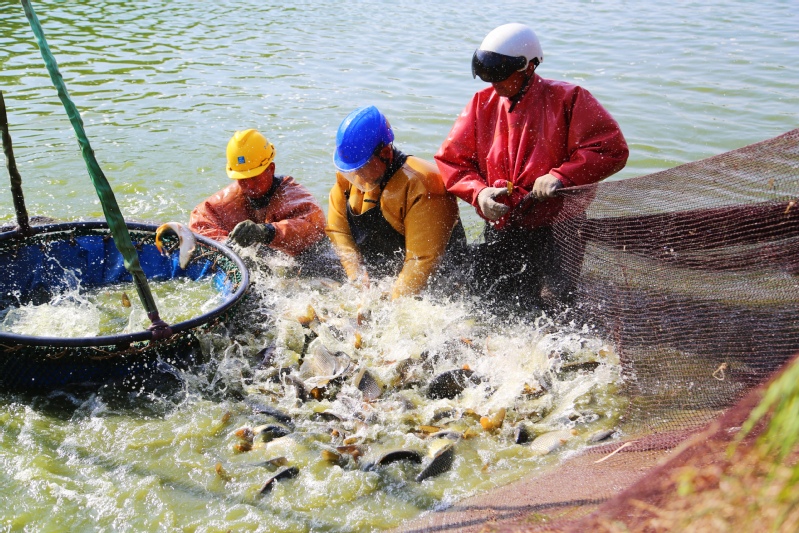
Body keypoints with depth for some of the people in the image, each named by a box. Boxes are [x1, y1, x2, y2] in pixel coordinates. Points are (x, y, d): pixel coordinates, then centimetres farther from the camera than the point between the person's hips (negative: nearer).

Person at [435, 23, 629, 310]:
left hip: (555, 228, -4)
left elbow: (611, 149, -10)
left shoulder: (567, 100, -5)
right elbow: (450, 159, 8)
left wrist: (560, 176, -20)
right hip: (500, 230, 4)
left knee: (550, 306, -10)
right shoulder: (482, 104, 7)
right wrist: (478, 192, -10)